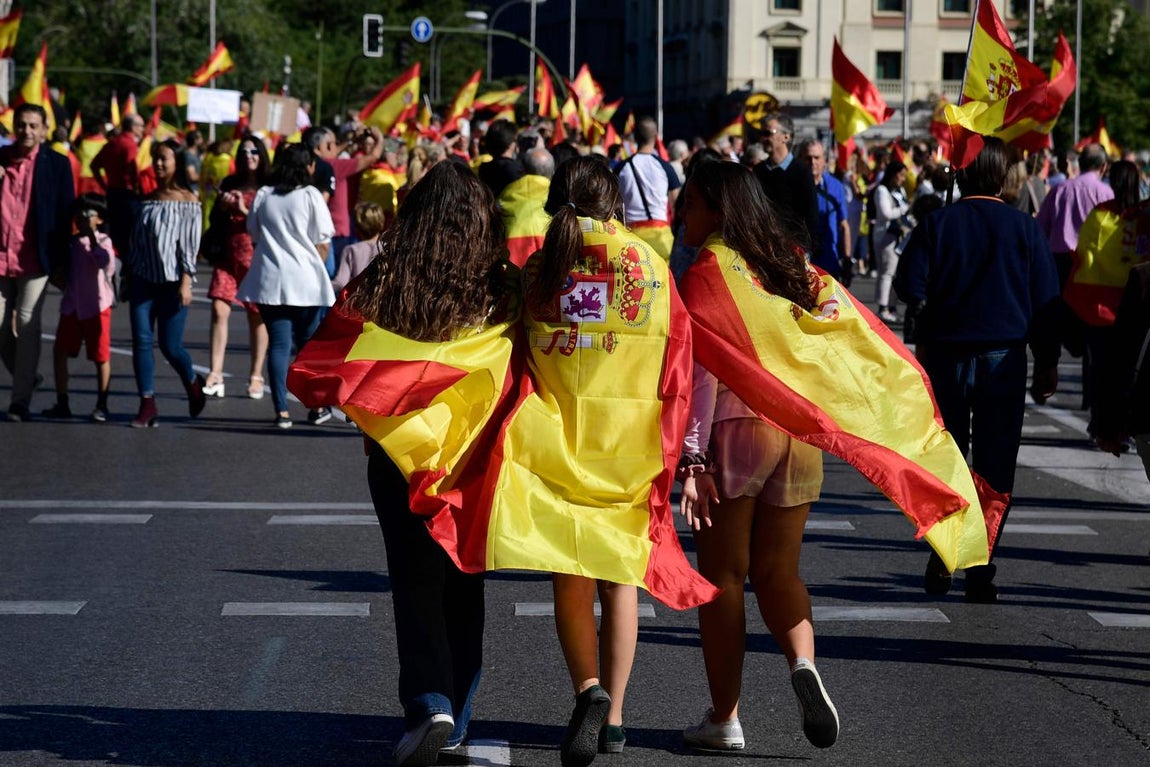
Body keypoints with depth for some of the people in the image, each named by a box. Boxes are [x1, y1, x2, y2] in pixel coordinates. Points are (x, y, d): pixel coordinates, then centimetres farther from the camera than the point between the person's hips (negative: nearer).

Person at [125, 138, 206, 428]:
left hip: (172, 281, -4)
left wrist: (186, 282, -14)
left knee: (170, 346, -3)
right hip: (143, 280, 5)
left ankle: (193, 383, 27)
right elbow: (136, 241, 15)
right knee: (142, 341, -6)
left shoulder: (188, 202, -2)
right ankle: (147, 405, -4)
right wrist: (128, 277, 12)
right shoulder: (148, 200, 12)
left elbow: (190, 245, -7)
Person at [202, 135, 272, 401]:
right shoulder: (230, 184, 13)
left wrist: (244, 210, -16)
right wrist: (222, 206, -1)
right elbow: (214, 220, 19)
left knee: (257, 316, 2)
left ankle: (256, 377, 11)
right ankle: (215, 375, -8)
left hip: (256, 256, -4)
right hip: (228, 255, 4)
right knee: (219, 310, -8)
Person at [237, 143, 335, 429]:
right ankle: (318, 407, 18)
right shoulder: (310, 195, -4)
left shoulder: (263, 196, 5)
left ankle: (282, 410, -4)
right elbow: (323, 244, -4)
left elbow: (254, 237, 11)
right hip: (305, 280, -2)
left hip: (270, 281, 2)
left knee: (278, 343, 2)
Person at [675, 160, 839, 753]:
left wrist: (692, 459, -13)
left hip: (736, 430, -5)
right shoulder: (787, 264, 13)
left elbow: (703, 368, -13)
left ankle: (724, 718, 7)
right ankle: (802, 664, -13)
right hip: (800, 431, 5)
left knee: (723, 576, 5)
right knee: (777, 571, 14)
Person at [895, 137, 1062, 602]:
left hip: (945, 354, 0)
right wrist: (1047, 366, 7)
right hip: (1004, 357, 0)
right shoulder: (1024, 228, -2)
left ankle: (941, 559, 5)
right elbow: (1046, 301, 0)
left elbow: (909, 285, -9)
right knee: (994, 466, 4)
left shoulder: (936, 224, -4)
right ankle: (980, 572, 1)